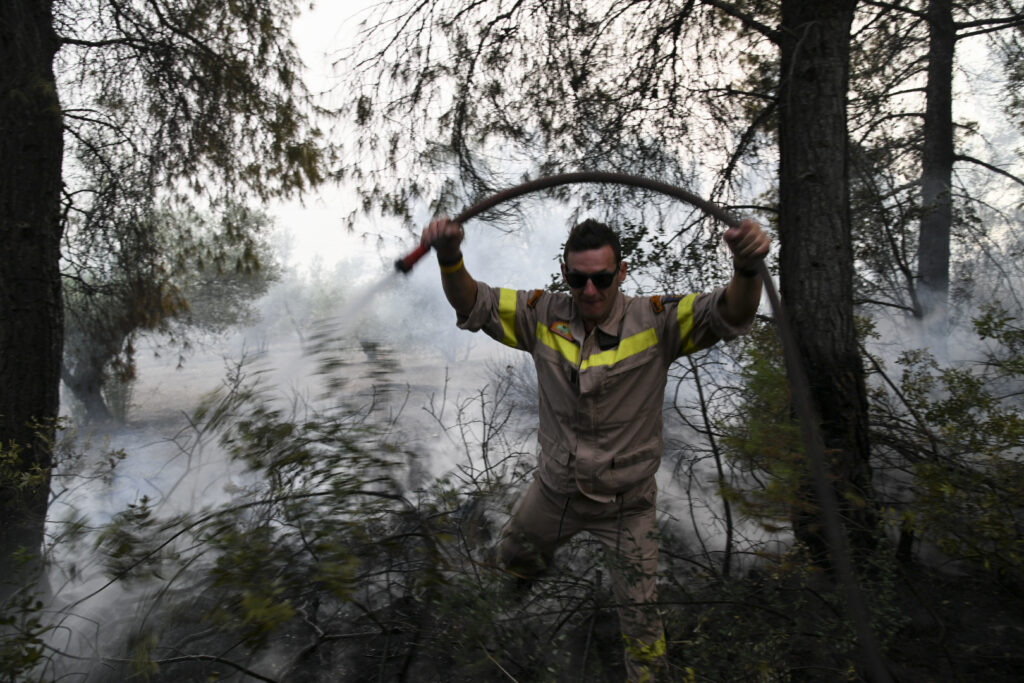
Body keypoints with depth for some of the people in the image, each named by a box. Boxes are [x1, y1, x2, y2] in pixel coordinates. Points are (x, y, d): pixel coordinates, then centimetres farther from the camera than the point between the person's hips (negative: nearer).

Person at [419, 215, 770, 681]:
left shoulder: (654, 323, -21)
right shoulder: (544, 316, -13)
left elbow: (730, 315, -32)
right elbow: (473, 305, -13)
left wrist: (747, 268, -55)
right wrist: (450, 258, -35)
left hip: (626, 502, -3)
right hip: (555, 488, 4)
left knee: (639, 615, 8)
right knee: (513, 556, 30)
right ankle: (533, 571, 68)